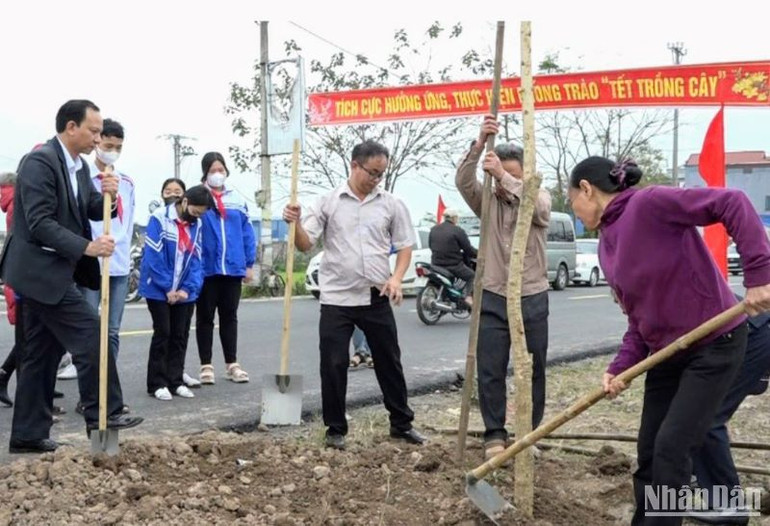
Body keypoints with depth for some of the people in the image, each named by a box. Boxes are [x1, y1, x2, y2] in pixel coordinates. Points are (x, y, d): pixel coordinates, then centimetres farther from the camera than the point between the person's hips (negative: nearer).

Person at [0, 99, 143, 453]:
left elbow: (94, 212, 15)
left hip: (51, 271, 10)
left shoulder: (79, 166, 12)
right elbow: (40, 223, -23)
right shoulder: (40, 161, -16)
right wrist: (86, 247, -28)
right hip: (41, 270, -10)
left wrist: (107, 197, -7)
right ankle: (102, 413, 3)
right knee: (89, 334, -9)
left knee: (42, 353, 11)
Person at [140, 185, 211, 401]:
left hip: (184, 292, 5)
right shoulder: (160, 218, -13)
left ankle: (176, 381, 17)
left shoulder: (196, 224, 4)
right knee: (162, 334, -1)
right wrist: (168, 288, -15)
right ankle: (157, 384, 7)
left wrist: (188, 288, -9)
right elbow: (154, 257, -16)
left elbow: (196, 259, 3)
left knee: (180, 336, 8)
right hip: (159, 291, -5)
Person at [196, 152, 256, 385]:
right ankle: (206, 365, 15)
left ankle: (232, 364, 20)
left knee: (229, 316, 12)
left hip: (233, 268, 3)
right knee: (205, 317, 7)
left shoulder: (237, 199, 7)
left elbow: (247, 233, 7)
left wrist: (249, 264, 3)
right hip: (205, 269, -3)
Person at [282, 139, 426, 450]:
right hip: (336, 299, -1)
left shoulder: (391, 205, 5)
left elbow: (405, 245, 9)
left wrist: (397, 277, -7)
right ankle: (336, 429, 16)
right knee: (333, 365, 1)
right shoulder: (328, 202, 1)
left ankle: (401, 423, 26)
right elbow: (305, 244, -1)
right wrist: (296, 223, -20)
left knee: (389, 361, 11)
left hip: (377, 298, 1)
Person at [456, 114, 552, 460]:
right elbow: (463, 182, -15)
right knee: (490, 372, 1)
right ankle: (494, 434, 13)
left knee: (532, 372, 7)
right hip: (493, 298, 1)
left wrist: (505, 177, -36)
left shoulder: (540, 198, 2)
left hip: (532, 299, 0)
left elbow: (535, 204, -23)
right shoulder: (487, 201, 6)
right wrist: (479, 144, -31)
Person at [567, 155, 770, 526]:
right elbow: (638, 316, 8)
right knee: (648, 453, 10)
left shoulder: (649, 203, -19)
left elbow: (732, 203, -25)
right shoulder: (607, 246, 7)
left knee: (671, 448, -9)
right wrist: (621, 367, -5)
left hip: (714, 345, -8)